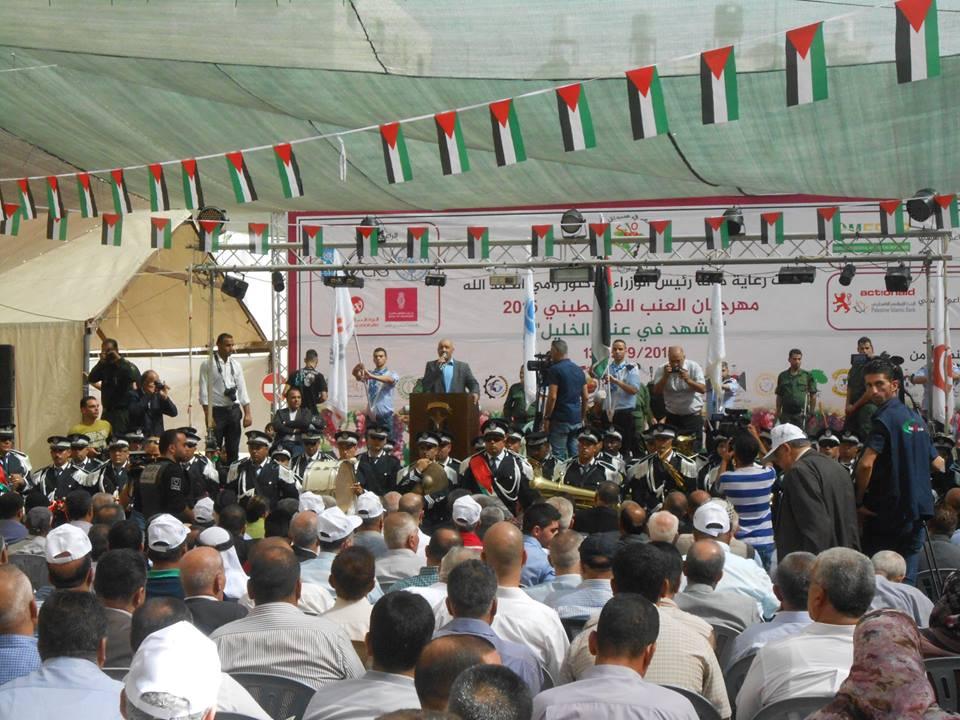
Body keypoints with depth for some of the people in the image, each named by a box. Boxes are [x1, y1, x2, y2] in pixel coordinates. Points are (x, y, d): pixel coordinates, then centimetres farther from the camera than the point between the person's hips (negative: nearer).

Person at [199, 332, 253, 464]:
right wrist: (208, 417, -13)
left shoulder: (236, 365, 10)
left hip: (234, 410, 4)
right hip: (217, 410, -4)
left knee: (233, 449, 8)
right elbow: (204, 391, -7)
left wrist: (247, 413, 3)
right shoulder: (207, 364, -3)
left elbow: (242, 390, 11)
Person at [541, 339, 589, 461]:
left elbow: (552, 397, -16)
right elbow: (586, 397, 14)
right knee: (575, 455, 9)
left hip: (560, 420, -7)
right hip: (577, 420, 7)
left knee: (559, 456, -4)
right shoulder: (579, 370, 13)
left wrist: (546, 418, -9)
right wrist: (583, 417, 21)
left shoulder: (554, 370, -10)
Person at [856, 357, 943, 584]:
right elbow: (938, 464, 20)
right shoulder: (915, 418, 12)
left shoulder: (885, 418, -14)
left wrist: (859, 501, -16)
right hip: (916, 514, 7)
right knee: (906, 579, 9)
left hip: (886, 514, -7)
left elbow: (866, 464, -27)